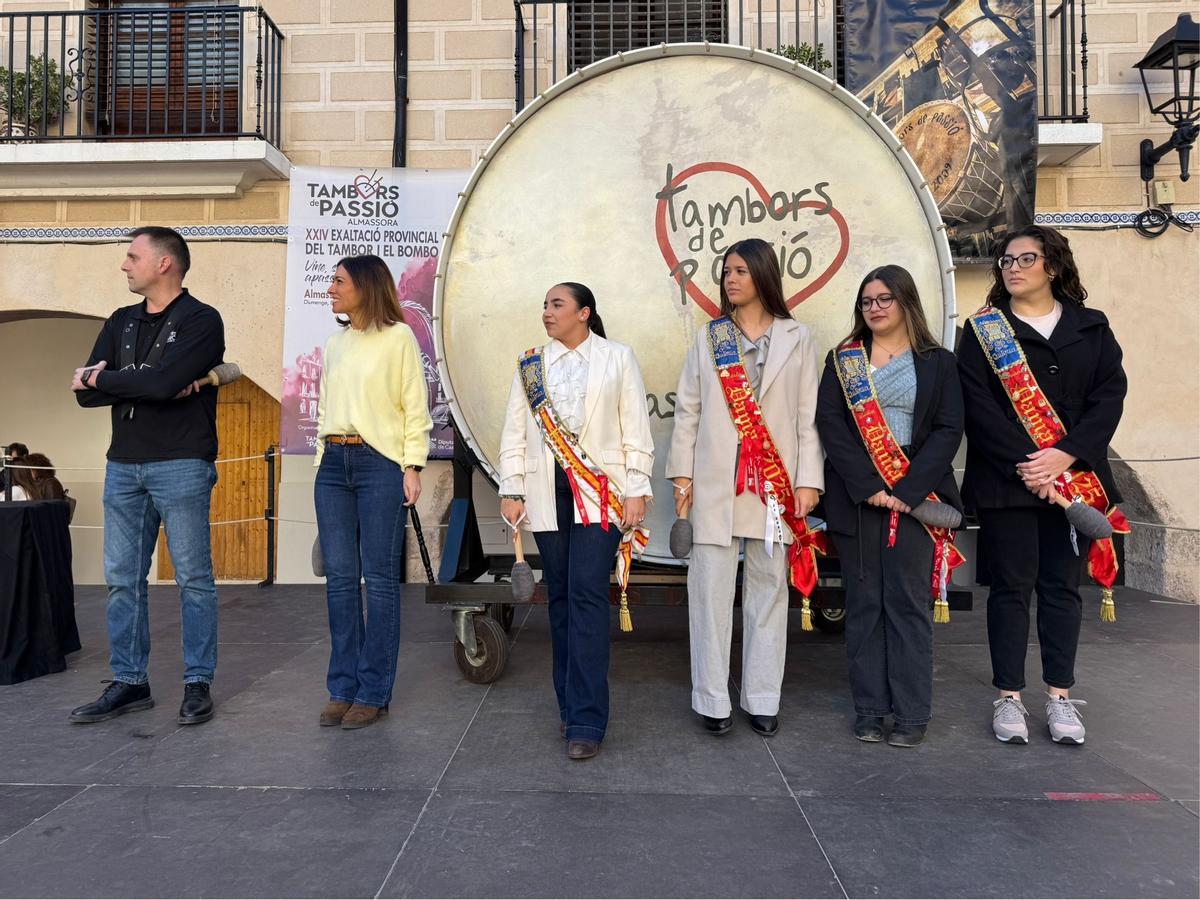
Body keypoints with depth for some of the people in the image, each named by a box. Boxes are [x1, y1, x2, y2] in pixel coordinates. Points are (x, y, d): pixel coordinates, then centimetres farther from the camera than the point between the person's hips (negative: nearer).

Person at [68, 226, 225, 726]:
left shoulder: (201, 320, -6)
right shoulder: (121, 321, 14)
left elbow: (163, 382, -21)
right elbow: (85, 392, 4)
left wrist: (103, 379, -4)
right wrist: (144, 385, -12)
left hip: (181, 465, -6)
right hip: (122, 466, 7)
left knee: (193, 579, 1)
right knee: (123, 580, 9)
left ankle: (198, 684, 11)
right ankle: (129, 683, 21)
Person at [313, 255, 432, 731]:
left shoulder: (398, 337, -1)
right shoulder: (334, 344, 17)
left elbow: (415, 409, -3)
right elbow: (325, 410, 20)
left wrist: (412, 466, -10)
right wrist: (321, 461, 13)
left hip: (380, 464, -6)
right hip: (333, 464, 6)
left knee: (380, 579, -1)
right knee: (339, 578, 5)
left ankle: (373, 692, 7)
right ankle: (342, 687, 15)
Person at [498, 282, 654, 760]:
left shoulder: (618, 358, 5)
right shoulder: (530, 364, 12)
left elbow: (636, 430, 2)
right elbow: (515, 431, 11)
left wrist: (637, 490, -4)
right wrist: (511, 491, 4)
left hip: (601, 492, -3)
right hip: (548, 493, 3)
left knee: (587, 596, -9)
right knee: (560, 596, 7)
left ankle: (586, 720, -5)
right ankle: (570, 705, 19)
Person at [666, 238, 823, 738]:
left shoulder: (796, 339, 7)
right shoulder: (709, 337, 10)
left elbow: (808, 416, 4)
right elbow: (687, 410, 7)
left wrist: (808, 481, -2)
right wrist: (681, 474, 0)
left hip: (775, 482, 0)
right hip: (716, 482, 0)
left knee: (769, 586, 7)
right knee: (711, 588, 1)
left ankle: (762, 698, 18)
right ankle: (713, 700, 11)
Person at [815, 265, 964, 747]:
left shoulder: (938, 362, 8)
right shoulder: (843, 359, 10)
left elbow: (948, 429, -1)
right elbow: (829, 422, -1)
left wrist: (908, 490, -14)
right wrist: (868, 486, -13)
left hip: (915, 495, -1)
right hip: (856, 495, 1)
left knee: (909, 602, 0)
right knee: (863, 603, 4)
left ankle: (912, 712, 9)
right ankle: (868, 709, 13)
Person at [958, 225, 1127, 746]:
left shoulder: (1091, 328, 10)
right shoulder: (982, 330, 4)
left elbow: (1110, 397, 1)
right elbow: (978, 406, -7)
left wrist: (1065, 456, -14)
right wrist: (1023, 465, -16)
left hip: (1074, 479, 2)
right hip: (1005, 481, -2)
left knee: (1062, 585, 7)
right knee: (1012, 585, 2)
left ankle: (1060, 696, 18)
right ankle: (1008, 697, 12)